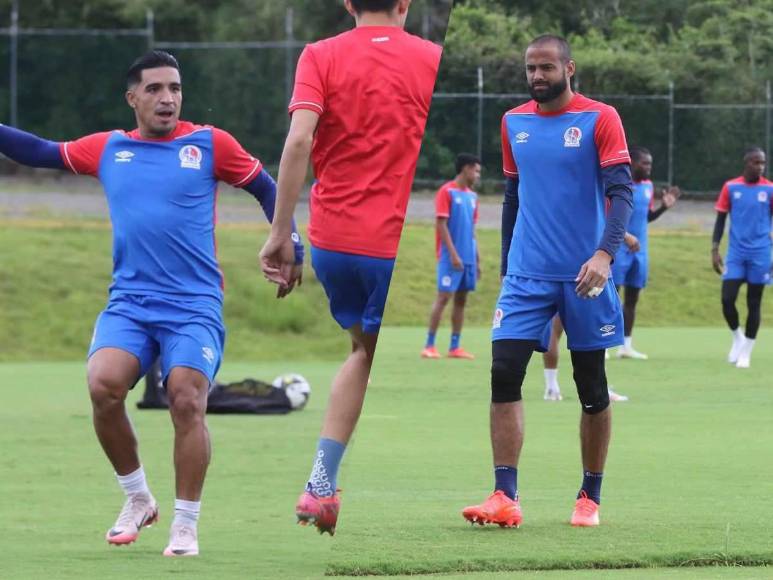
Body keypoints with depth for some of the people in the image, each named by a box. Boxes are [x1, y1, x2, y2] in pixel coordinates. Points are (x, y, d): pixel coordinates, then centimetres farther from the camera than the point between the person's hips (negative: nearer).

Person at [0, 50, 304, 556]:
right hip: (129, 303, 2)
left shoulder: (209, 144, 4)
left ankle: (186, 526, -3)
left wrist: (289, 247, 6)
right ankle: (138, 500, 1)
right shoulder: (107, 149, 11)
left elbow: (266, 187, 13)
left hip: (195, 306, -2)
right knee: (103, 386, -21)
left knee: (187, 400, -19)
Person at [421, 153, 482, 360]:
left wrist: (476, 259, 17)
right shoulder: (447, 192, -6)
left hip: (467, 257, 7)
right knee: (444, 296, -9)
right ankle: (429, 346, -6)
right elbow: (441, 224, -12)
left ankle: (455, 347, 8)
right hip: (451, 257, -7)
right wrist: (453, 254, -18)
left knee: (461, 299, 6)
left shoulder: (472, 196, 15)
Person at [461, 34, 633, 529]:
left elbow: (621, 192, -13)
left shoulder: (600, 119, -6)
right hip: (527, 274, 3)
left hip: (584, 276, -3)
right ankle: (505, 498, -14)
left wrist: (605, 253, -27)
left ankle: (590, 498, 18)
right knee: (505, 373, -12)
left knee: (592, 387, 6)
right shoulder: (514, 122, 9)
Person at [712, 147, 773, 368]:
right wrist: (714, 249, 0)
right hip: (736, 253, 0)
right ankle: (738, 337, 18)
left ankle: (746, 352, 14)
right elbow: (721, 219, 8)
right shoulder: (731, 187, 2)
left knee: (754, 303, 3)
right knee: (727, 299, -9)